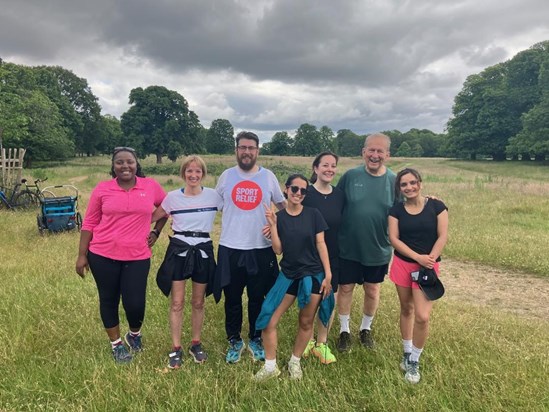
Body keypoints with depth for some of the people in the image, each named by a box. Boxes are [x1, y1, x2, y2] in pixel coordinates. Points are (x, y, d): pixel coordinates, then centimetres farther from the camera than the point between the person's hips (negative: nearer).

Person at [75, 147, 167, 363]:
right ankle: (116, 344, 32)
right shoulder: (102, 189, -2)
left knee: (135, 303, -2)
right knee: (108, 300, 11)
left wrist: (156, 232, 10)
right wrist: (82, 255, 2)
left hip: (138, 257, 0)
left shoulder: (151, 186, 0)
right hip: (102, 255, 1)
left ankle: (134, 334, 31)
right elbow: (89, 223, 3)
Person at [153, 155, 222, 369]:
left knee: (198, 302, 12)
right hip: (178, 250, 0)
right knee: (177, 303, 3)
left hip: (203, 251, 1)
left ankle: (196, 344, 30)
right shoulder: (173, 197, -2)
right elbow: (153, 217, 9)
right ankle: (176, 349, 18)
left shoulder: (214, 195, -3)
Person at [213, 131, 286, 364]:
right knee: (232, 299, 11)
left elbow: (283, 205, 12)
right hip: (230, 249, 0)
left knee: (258, 298, 12)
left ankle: (256, 340, 32)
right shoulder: (226, 176, 2)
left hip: (261, 249, 0)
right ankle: (234, 341, 30)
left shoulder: (268, 176, 1)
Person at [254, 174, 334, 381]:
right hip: (288, 275, 1)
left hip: (313, 275, -1)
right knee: (268, 321, -2)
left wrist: (328, 275, -7)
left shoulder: (313, 214, -5)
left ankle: (295, 362, 32)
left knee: (306, 322, 10)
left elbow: (320, 244, -3)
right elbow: (278, 250, -5)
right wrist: (273, 225, -15)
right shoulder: (279, 217, -2)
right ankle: (270, 366, 16)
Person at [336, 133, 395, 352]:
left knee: (372, 291, 15)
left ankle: (366, 329, 39)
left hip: (378, 250, 1)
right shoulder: (350, 176, -8)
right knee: (345, 288, 10)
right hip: (348, 248, -1)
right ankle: (344, 330, 32)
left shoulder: (395, 181, -5)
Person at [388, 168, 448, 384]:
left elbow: (442, 236, -6)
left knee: (422, 316, -8)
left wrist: (430, 260, -17)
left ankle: (414, 361, 12)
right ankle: (407, 352, 32)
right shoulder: (396, 210, 1)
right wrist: (418, 257, -17)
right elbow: (394, 238, -7)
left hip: (427, 266, -2)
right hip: (402, 264, 2)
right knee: (406, 309, 13)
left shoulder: (436, 206, -2)